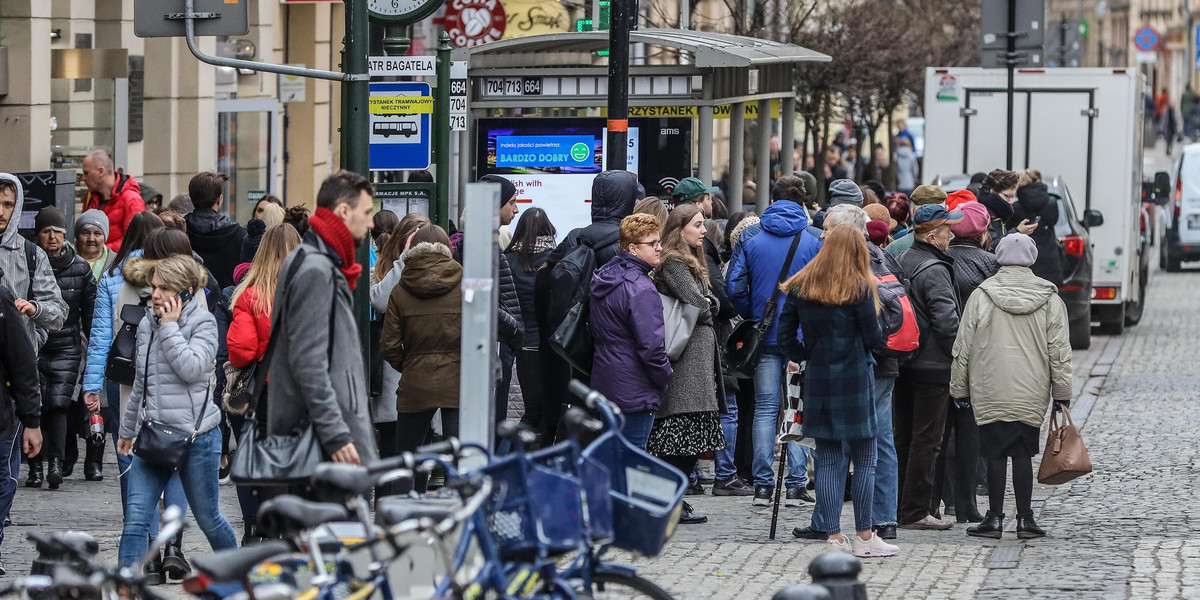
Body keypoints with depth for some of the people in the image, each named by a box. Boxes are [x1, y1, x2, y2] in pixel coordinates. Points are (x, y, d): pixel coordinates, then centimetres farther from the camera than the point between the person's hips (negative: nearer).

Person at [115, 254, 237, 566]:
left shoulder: (202, 322, -6)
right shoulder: (147, 324, 10)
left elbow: (191, 369, -23)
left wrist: (170, 327, -17)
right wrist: (128, 429, 26)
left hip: (196, 435, -4)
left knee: (208, 518, 10)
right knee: (136, 518, -9)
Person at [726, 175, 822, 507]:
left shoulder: (750, 237, 1)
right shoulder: (814, 239, -5)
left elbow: (734, 286, -3)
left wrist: (752, 317, 11)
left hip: (765, 334, 1)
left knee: (765, 408, 6)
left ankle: (763, 485, 3)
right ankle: (796, 485, 2)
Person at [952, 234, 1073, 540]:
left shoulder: (981, 297, -1)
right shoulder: (1049, 300, 2)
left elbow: (963, 348, 2)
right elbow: (1060, 351, 3)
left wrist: (959, 388, 12)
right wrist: (1061, 394, 10)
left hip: (989, 392, -1)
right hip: (1031, 395, 1)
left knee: (995, 454, 4)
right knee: (1023, 453, 6)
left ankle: (995, 518, 5)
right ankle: (1025, 519, 4)